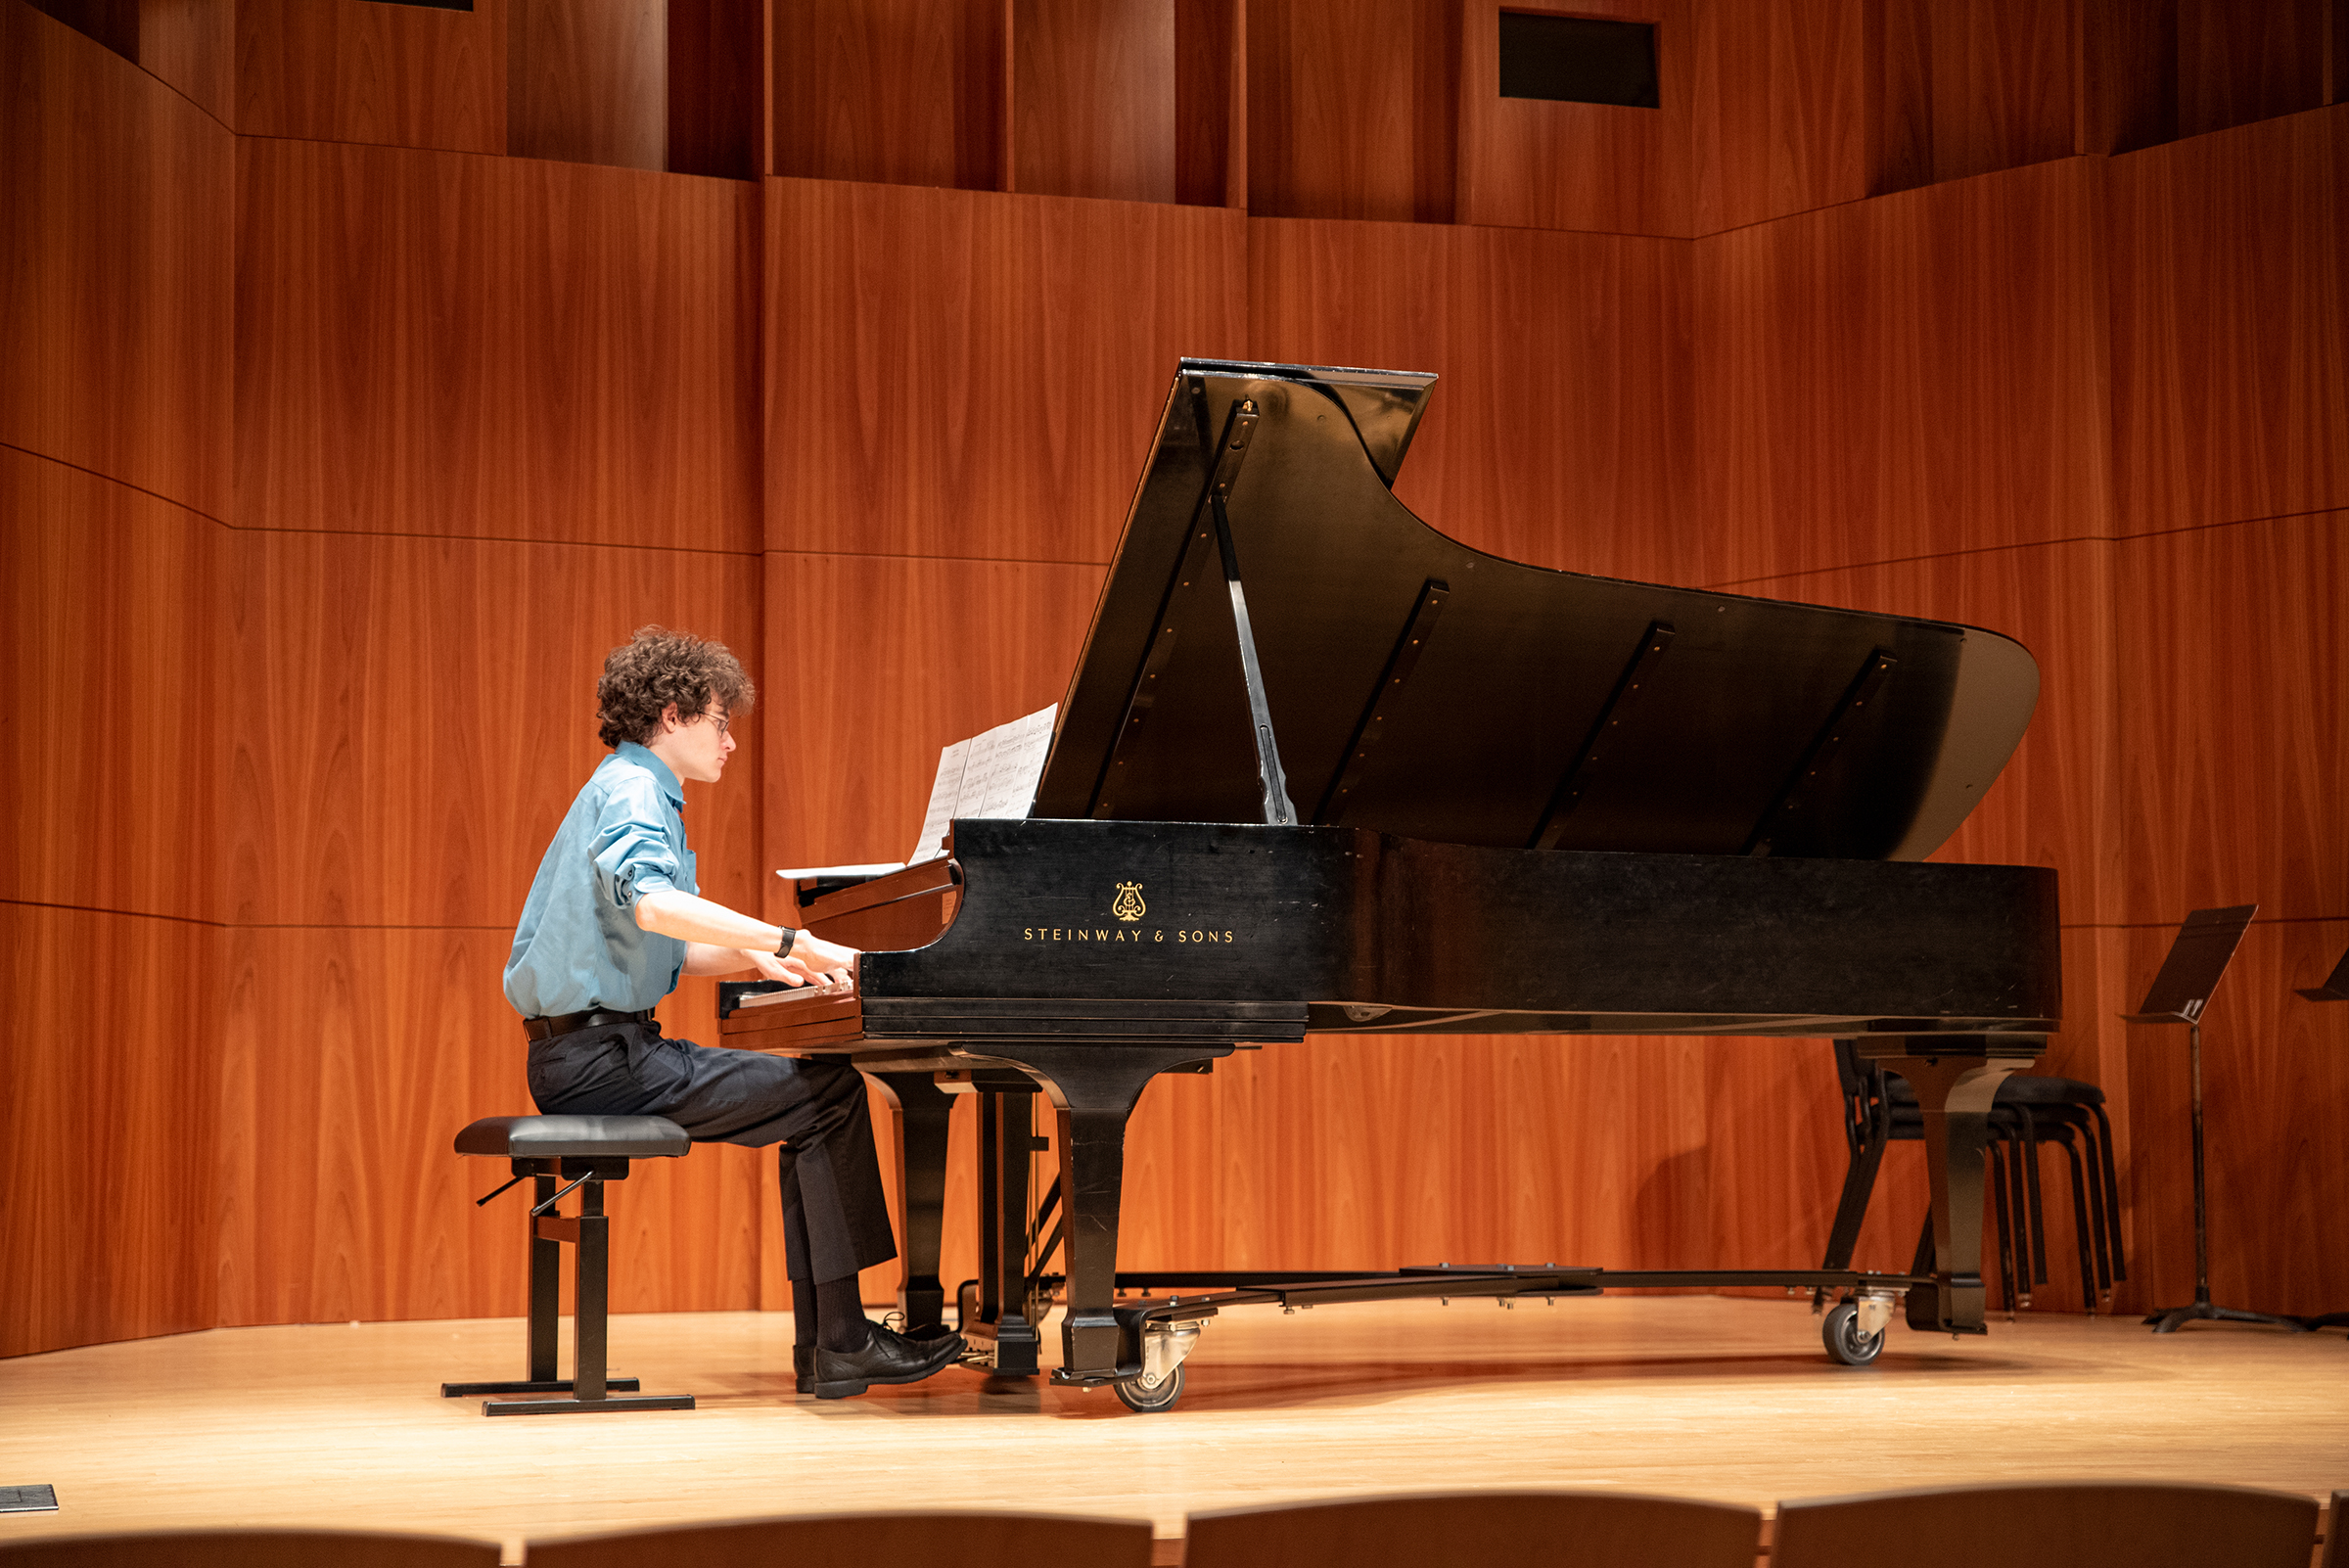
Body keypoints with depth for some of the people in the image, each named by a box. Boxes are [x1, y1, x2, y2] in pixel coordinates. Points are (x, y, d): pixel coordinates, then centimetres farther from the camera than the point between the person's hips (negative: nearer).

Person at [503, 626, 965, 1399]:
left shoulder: (635, 790, 22)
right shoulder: (632, 791, -12)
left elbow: (661, 952, 25)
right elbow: (653, 903, -34)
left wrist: (755, 958, 9)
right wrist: (791, 941, -33)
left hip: (601, 1048, 10)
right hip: (599, 1054, -10)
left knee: (816, 1101, 10)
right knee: (831, 1094, -13)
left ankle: (827, 1341, 4)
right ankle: (841, 1340, -11)